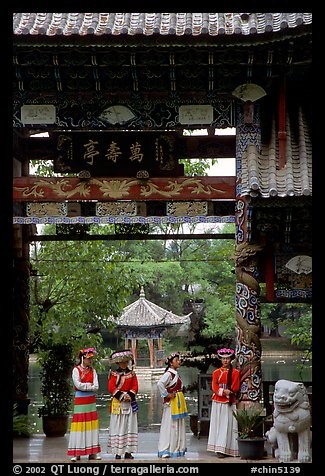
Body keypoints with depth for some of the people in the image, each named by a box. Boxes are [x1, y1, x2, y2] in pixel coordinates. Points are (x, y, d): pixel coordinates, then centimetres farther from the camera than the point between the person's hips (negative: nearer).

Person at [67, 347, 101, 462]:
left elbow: (96, 387, -1)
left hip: (91, 401, 4)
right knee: (80, 426, -6)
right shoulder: (76, 370, -2)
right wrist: (89, 385, -4)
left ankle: (92, 452, 5)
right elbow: (78, 385, -14)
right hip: (80, 400, -4)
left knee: (92, 426, 2)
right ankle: (76, 453, -4)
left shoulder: (93, 370, 9)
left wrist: (84, 386, -9)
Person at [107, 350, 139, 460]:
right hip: (117, 403, -3)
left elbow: (135, 387, 5)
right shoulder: (114, 374, 3)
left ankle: (128, 451, 5)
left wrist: (129, 396, -12)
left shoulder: (132, 374, 12)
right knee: (118, 427, -3)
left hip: (130, 403, 3)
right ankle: (118, 452, -1)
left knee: (130, 426, 1)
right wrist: (121, 396, -14)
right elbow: (111, 388, -5)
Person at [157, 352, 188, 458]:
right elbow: (160, 384, -30)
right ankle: (164, 450, -4)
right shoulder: (168, 373, -15)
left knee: (179, 425, 13)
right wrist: (166, 394, -22)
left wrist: (179, 395, 12)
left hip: (179, 402, 9)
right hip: (171, 402, -9)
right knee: (170, 426, -8)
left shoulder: (176, 374, 13)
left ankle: (177, 448, 21)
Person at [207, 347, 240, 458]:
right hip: (218, 402, 2)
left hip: (230, 403, -2)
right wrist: (224, 391, -16)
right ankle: (219, 449, 1)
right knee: (219, 424, 0)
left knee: (229, 425, -5)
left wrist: (224, 391, -10)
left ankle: (227, 449, -6)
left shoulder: (235, 372, 4)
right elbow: (214, 387, 1)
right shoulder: (216, 372, 10)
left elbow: (235, 388, -3)